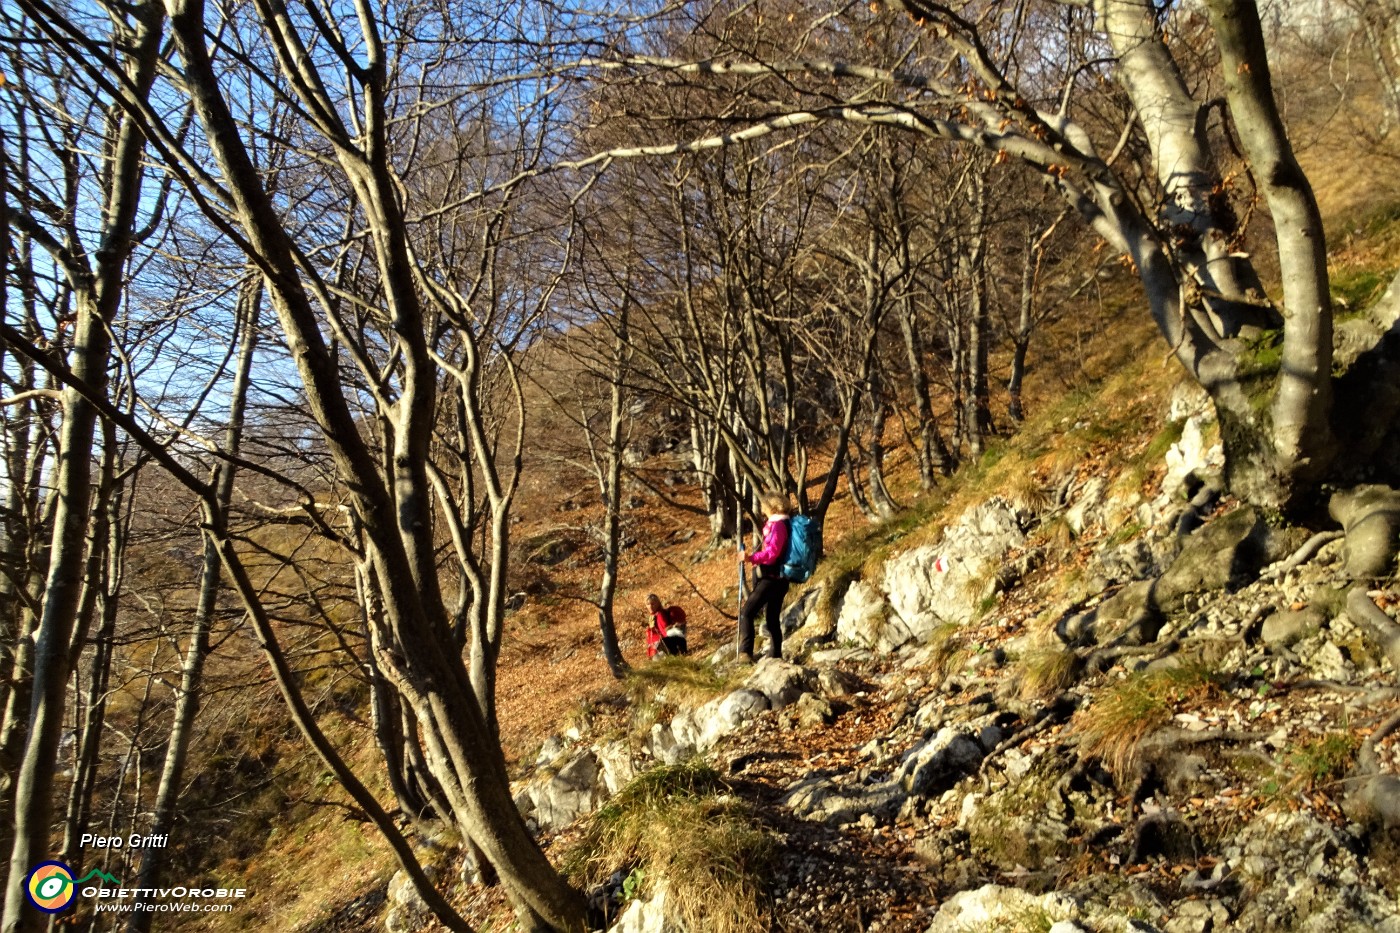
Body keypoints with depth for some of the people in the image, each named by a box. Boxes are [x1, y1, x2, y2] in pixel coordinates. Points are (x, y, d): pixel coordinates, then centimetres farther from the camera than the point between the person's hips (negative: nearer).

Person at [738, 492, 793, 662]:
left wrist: (751, 558, -30)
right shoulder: (786, 523, 15)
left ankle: (745, 652, -22)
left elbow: (772, 553, -23)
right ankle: (775, 657, 16)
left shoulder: (778, 525, -14)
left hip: (771, 577, -10)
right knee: (773, 620, 13)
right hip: (779, 578, 10)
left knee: (747, 612, -13)